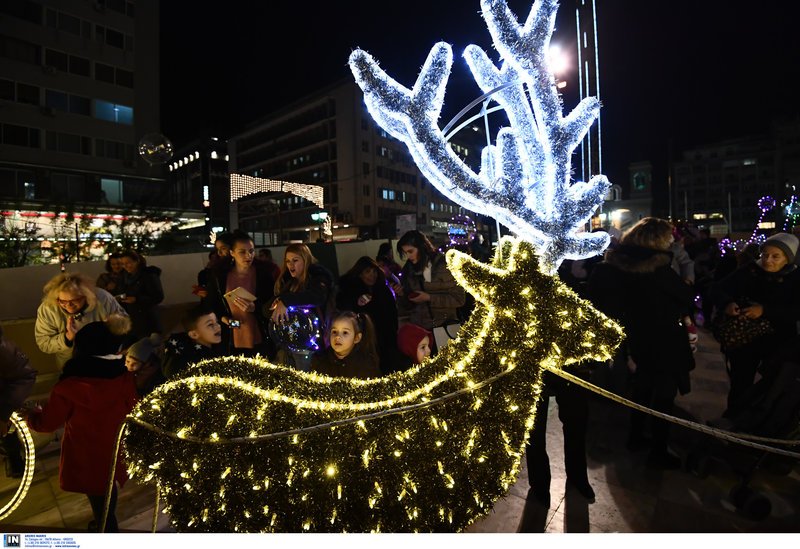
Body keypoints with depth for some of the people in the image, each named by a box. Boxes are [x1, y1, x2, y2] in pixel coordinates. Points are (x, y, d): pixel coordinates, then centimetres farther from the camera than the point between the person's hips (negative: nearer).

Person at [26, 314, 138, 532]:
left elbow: (47, 423, -11)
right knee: (108, 490, 30)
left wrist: (32, 414, 10)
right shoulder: (126, 379, -15)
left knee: (100, 501, 16)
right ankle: (104, 524, 52)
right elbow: (131, 412, 0)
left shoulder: (70, 386, -27)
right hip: (114, 451, 4)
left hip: (86, 459, -4)